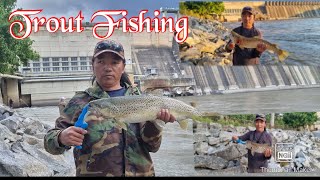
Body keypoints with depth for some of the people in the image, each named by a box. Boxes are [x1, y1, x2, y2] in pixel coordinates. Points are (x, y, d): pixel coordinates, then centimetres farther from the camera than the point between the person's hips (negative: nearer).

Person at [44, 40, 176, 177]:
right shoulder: (80, 101, -2)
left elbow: (152, 146, -1)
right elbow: (50, 142, -6)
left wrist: (154, 121, -19)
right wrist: (61, 138, -28)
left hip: (140, 172, 2)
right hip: (93, 172, -1)